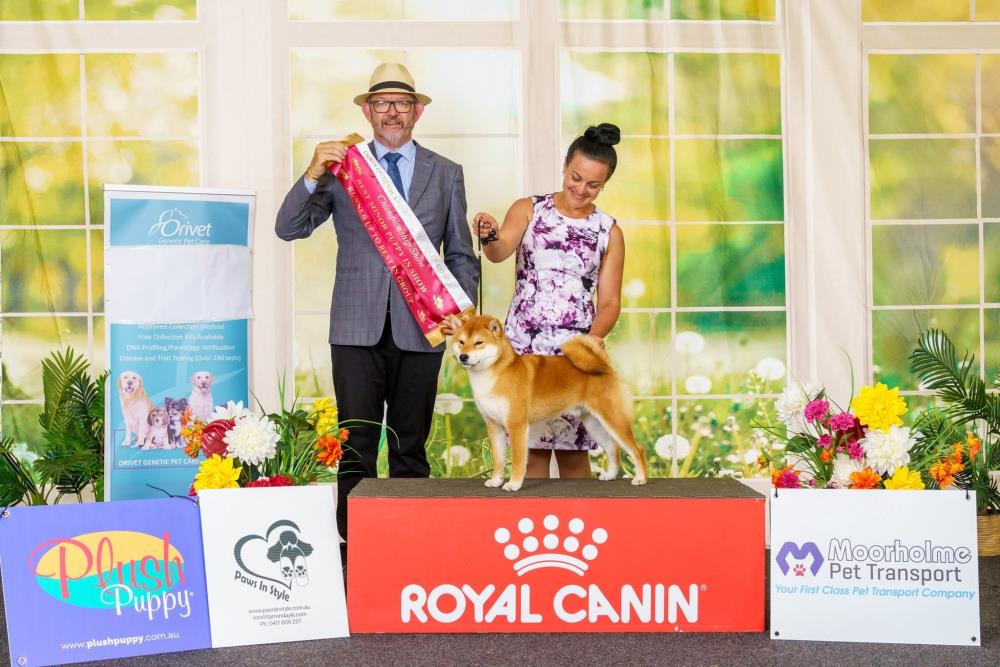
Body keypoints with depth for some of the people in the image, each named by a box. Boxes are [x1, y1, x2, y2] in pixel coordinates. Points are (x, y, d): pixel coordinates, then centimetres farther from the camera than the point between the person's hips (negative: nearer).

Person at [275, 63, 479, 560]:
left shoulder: (446, 174, 11)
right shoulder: (342, 167, 7)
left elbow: (461, 255, 12)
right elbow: (288, 228, -1)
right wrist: (313, 175, -17)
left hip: (420, 328, 1)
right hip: (358, 327, -1)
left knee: (411, 448, 8)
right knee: (356, 447, -2)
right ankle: (352, 545, 2)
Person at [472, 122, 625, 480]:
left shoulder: (609, 232, 7)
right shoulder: (528, 209, 5)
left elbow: (610, 301, 6)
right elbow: (501, 251, -12)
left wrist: (593, 337, -13)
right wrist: (489, 237, -36)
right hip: (523, 344, -1)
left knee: (573, 450, 3)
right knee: (530, 445, 1)